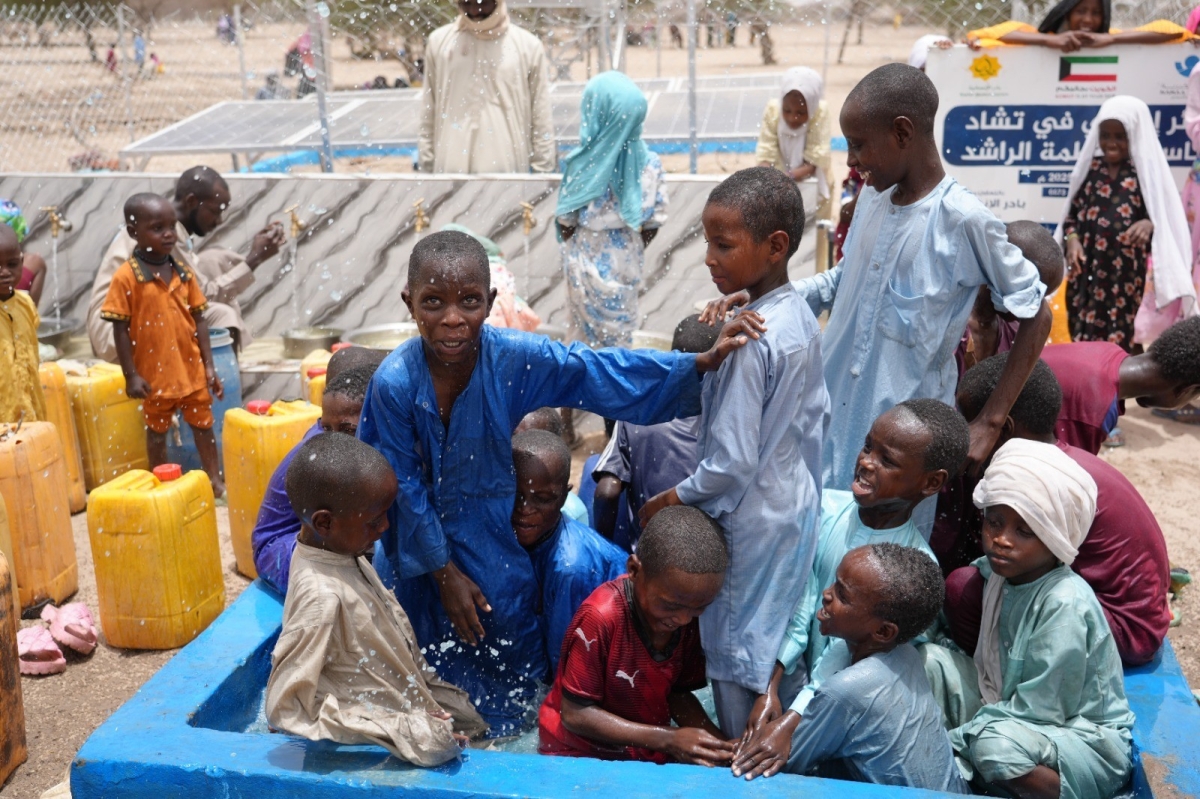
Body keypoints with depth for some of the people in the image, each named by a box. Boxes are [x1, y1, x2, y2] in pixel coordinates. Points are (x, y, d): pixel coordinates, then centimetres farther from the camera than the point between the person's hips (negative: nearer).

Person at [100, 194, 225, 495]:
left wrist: (209, 366, 2)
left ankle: (215, 480, 26)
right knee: (157, 430, 14)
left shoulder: (184, 273, 1)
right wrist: (131, 376, -11)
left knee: (203, 425, 14)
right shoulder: (126, 277, -12)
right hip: (155, 374, -3)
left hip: (192, 369, 4)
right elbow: (120, 329, -10)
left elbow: (198, 320, 5)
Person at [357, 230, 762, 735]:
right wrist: (444, 572, -9)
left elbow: (609, 374, -17)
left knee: (509, 665, 17)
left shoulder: (515, 359, -22)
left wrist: (703, 363, -27)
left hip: (493, 543, 1)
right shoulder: (393, 383, -24)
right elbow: (404, 489, -15)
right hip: (420, 554, -1)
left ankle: (504, 736, 45)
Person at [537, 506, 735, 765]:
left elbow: (678, 692, 2)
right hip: (581, 756, -5)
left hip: (649, 752, 5)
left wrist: (717, 740, -15)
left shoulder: (690, 618, -8)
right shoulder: (600, 617, -26)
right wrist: (667, 739, -23)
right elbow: (575, 714, -20)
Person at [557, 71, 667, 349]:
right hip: (628, 255, 3)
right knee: (622, 329, 21)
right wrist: (635, 250, 12)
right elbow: (654, 222, -6)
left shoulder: (583, 165, -23)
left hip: (589, 259, -3)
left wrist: (569, 252, 9)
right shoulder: (650, 164, -14)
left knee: (589, 333, 15)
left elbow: (566, 222, -12)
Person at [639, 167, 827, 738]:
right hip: (798, 503, 9)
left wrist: (669, 502, -12)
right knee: (780, 639, 23)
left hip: (753, 519, -9)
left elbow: (731, 463, -26)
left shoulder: (749, 342, -28)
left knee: (736, 659, 8)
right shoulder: (801, 317, 0)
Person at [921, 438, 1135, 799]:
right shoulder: (1000, 574, -1)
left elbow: (1039, 709, -24)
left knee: (996, 744, -39)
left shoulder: (1065, 605, -24)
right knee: (931, 659, -6)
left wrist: (954, 738, -20)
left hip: (1084, 739, -8)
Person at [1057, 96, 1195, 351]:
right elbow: (1072, 212, 11)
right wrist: (1072, 238, -7)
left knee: (1115, 342, -3)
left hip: (1125, 271, -3)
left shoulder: (1147, 172, -4)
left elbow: (1164, 216, -2)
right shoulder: (1090, 170, 6)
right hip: (1086, 267, 3)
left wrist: (1149, 225, -24)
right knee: (1081, 336, 7)